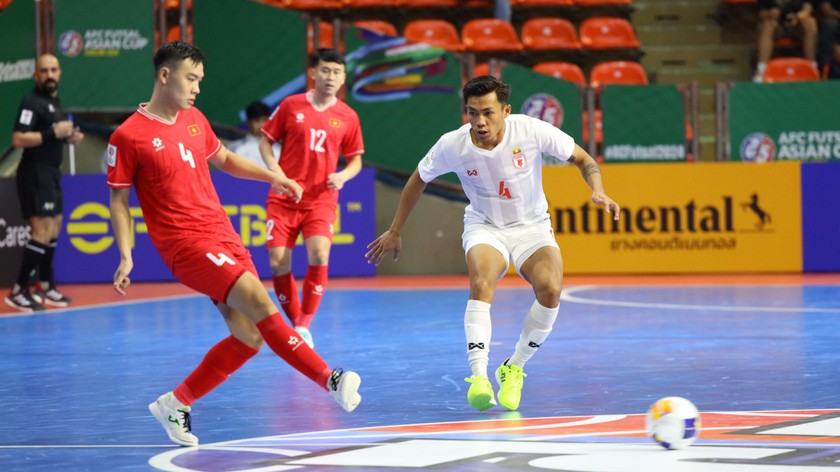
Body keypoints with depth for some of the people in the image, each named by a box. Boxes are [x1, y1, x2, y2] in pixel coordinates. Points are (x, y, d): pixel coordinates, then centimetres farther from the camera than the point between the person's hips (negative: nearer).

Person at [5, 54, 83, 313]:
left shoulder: (54, 101, 15)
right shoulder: (32, 102, -14)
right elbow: (18, 139, -23)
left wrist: (69, 137, 8)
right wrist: (52, 132, -26)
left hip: (51, 174, 10)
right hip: (35, 173, -10)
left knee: (54, 230, 15)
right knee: (43, 232, -13)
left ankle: (46, 287, 25)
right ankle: (19, 292, -11)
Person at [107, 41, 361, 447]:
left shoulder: (194, 120, 13)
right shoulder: (129, 136, -7)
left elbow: (225, 159, 30)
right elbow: (118, 200, -3)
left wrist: (272, 177, 19)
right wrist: (125, 257, -11)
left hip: (224, 236, 8)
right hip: (186, 243, -8)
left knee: (249, 337, 0)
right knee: (259, 302, -23)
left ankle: (175, 405, 13)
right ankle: (331, 380, -21)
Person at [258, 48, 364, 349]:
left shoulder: (347, 117, 4)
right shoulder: (291, 106, 1)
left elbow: (356, 160, 12)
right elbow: (265, 141, 8)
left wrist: (343, 175, -10)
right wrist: (275, 170, -10)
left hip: (321, 200, 0)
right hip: (284, 198, 0)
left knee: (319, 256, -22)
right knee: (278, 262, -8)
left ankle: (305, 325, -10)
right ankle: (294, 322, 14)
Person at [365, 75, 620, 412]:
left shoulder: (531, 131, -21)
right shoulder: (452, 145, -17)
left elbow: (582, 158, -6)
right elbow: (418, 180, 4)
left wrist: (598, 192, -25)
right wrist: (395, 232, 9)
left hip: (532, 227, 0)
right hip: (484, 227, 0)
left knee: (550, 289, -27)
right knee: (481, 284, -33)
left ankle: (514, 368, -7)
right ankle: (478, 376, -38)